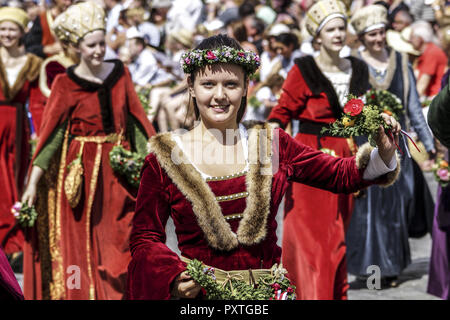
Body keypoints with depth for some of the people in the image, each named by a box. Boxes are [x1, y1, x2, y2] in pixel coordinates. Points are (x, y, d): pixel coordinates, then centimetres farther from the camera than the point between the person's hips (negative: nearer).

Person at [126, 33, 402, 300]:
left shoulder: (272, 144, 6)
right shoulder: (164, 158, -1)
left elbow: (340, 175, 10)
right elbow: (144, 239, 1)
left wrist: (383, 156, -8)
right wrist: (173, 278, -16)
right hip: (199, 296, -3)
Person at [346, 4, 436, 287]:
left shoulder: (401, 63, 7)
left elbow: (414, 107, 10)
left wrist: (428, 142, 8)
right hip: (363, 144, -3)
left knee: (397, 204, 5)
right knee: (366, 206, -4)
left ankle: (392, 266, 18)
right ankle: (373, 262, 7)